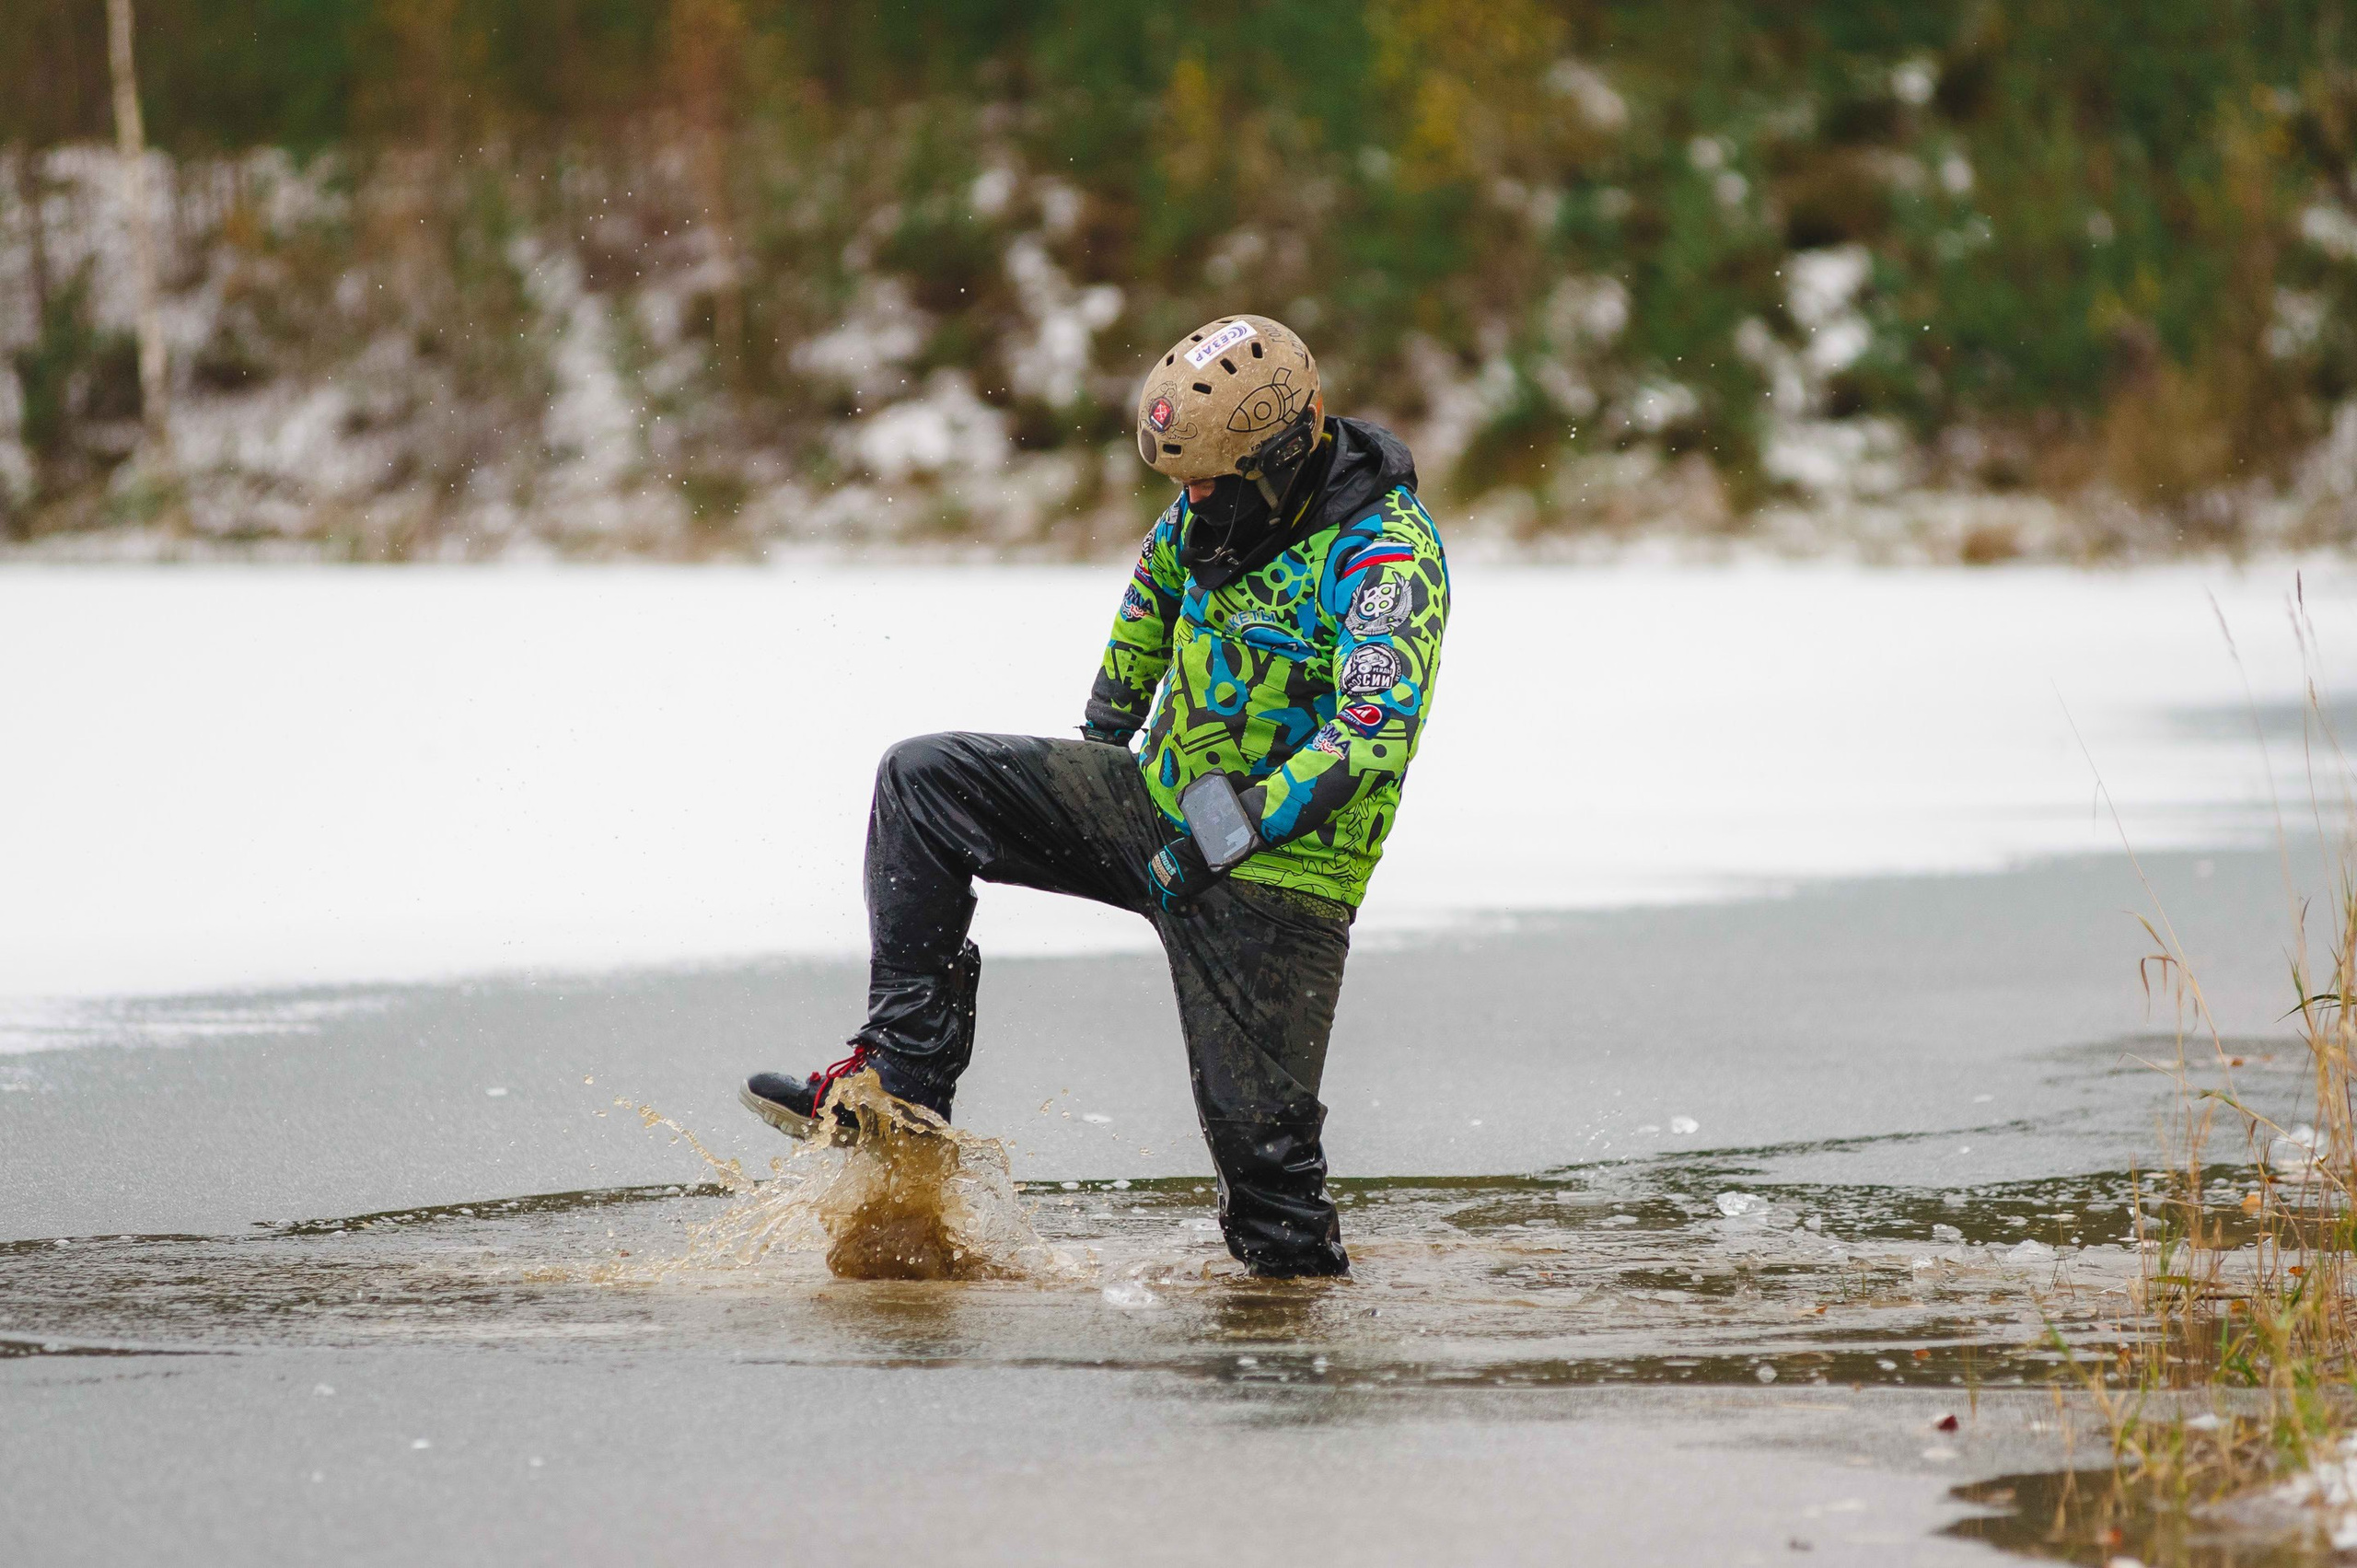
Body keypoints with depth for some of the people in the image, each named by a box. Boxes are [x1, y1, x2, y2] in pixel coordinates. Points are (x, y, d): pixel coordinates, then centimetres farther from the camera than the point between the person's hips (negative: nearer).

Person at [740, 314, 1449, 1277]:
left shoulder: (1389, 554, -22)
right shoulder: (1218, 506, 2)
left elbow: (1373, 742, -30)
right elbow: (1158, 578, 25)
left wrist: (1226, 832, -31)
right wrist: (1102, 741, 29)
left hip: (1274, 873, -7)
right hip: (1161, 800, 7)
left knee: (1258, 1124, -13)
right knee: (923, 782, -5)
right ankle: (902, 1079, -8)